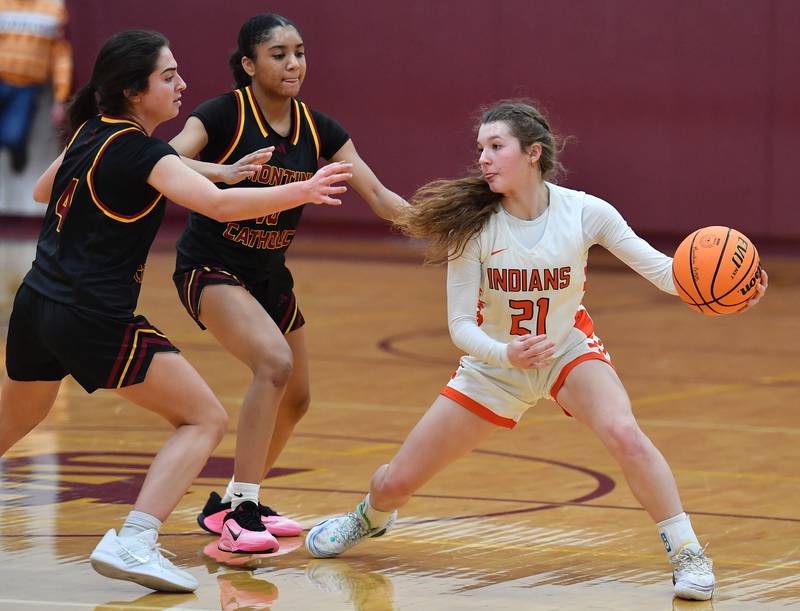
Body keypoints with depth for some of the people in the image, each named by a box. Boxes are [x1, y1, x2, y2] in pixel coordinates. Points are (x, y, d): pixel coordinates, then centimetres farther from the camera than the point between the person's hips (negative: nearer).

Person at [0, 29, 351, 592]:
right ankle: (132, 543, -15)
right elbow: (219, 204, -27)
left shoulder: (89, 133, 11)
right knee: (205, 419, -2)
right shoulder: (140, 151, -13)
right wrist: (302, 191, -28)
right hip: (97, 321, -8)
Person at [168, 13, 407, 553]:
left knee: (295, 399, 15)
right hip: (211, 267, -7)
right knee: (274, 360, -29)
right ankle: (240, 511, -27)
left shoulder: (316, 128, -1)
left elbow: (377, 194, -4)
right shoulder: (225, 113, -16)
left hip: (270, 274, 7)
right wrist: (220, 172, -48)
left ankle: (231, 504, 34)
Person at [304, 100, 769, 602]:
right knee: (396, 484, 5)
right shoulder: (473, 225, -22)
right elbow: (461, 324, -19)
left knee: (624, 435, -33)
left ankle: (688, 556, -18)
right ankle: (371, 518, 44)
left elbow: (660, 268, -17)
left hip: (570, 348, -1)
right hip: (496, 362, 1)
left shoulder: (585, 213, -21)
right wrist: (505, 355, -40)